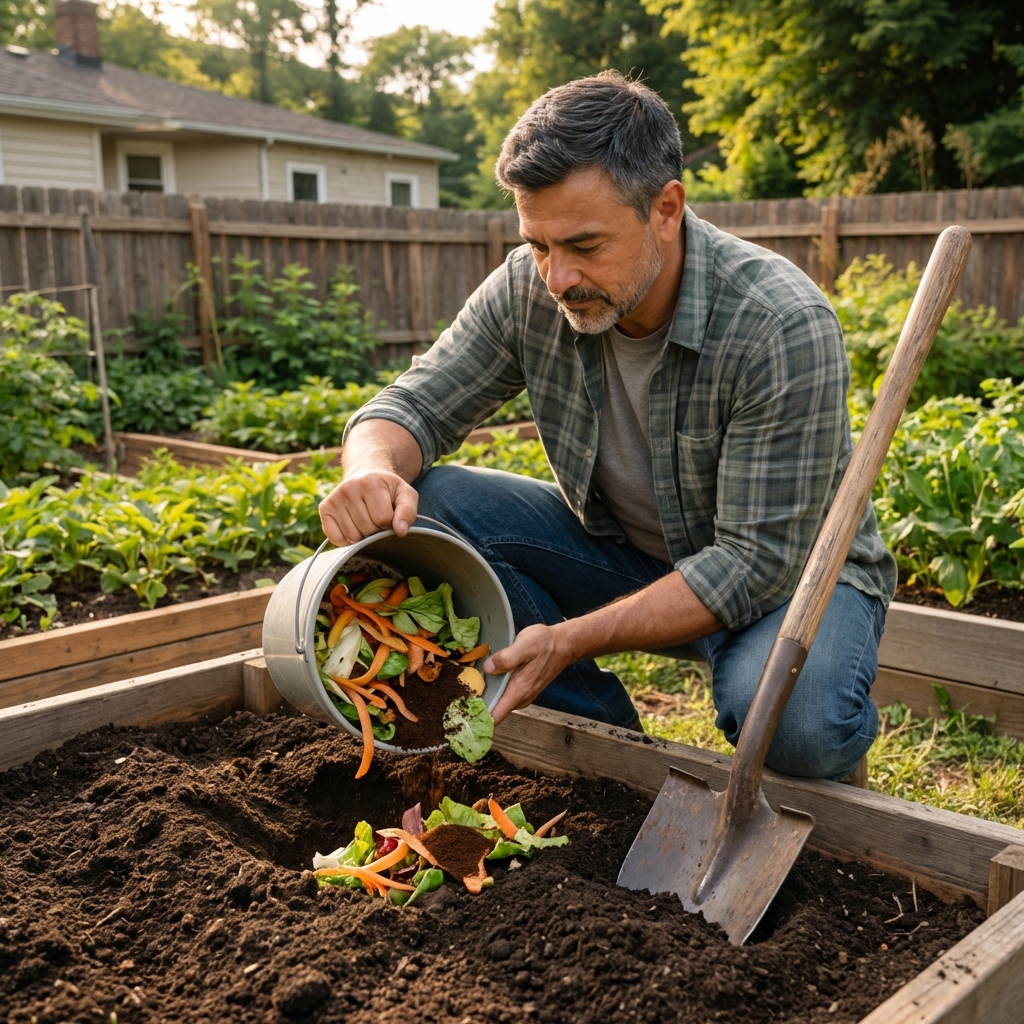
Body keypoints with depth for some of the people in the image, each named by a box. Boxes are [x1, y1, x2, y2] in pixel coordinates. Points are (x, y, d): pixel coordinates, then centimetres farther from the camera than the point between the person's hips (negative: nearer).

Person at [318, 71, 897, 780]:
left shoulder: (784, 327, -29)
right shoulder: (527, 289, -14)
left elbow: (756, 558, -29)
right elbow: (413, 407, -9)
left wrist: (571, 639, -36)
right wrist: (373, 472, -35)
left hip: (795, 570, -4)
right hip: (620, 551, 5)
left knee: (792, 725, -38)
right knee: (424, 505, -15)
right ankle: (609, 745, -4)